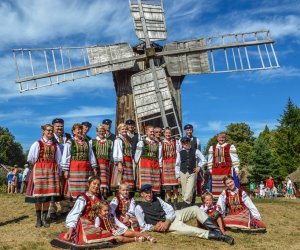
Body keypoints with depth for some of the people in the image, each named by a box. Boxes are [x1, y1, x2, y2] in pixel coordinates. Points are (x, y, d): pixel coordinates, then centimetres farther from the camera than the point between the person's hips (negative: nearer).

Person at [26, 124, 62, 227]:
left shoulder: (55, 145, 11)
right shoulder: (37, 144, -1)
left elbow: (58, 160, 16)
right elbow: (30, 159, -1)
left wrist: (58, 171, 11)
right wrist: (40, 163, 9)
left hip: (52, 170, 3)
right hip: (39, 170, -3)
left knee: (48, 194, 2)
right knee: (38, 194, -2)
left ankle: (44, 218, 10)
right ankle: (38, 219, 8)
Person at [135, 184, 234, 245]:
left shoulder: (157, 199, 11)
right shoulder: (139, 207, -3)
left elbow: (170, 210, 1)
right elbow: (143, 226, -4)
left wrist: (166, 222, -18)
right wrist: (155, 227, -20)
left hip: (173, 216, 6)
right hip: (168, 225, -6)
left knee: (195, 209, -13)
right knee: (188, 230, -30)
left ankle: (216, 230, -18)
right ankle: (218, 236, -31)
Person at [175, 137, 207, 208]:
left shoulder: (195, 151, 2)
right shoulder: (180, 153, 4)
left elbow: (204, 160, 11)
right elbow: (177, 165, 8)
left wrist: (199, 166, -3)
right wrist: (178, 176, 6)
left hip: (192, 173, -2)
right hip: (183, 173, 2)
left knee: (190, 190, -12)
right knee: (184, 190, 6)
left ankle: (186, 203, -5)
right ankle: (186, 204, 18)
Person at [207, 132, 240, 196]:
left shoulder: (230, 147, 3)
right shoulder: (212, 147, 17)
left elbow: (234, 159, -1)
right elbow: (210, 160, 19)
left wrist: (236, 169, -7)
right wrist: (210, 170, 14)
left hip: (227, 169, -4)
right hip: (215, 170, 4)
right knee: (216, 186, 4)